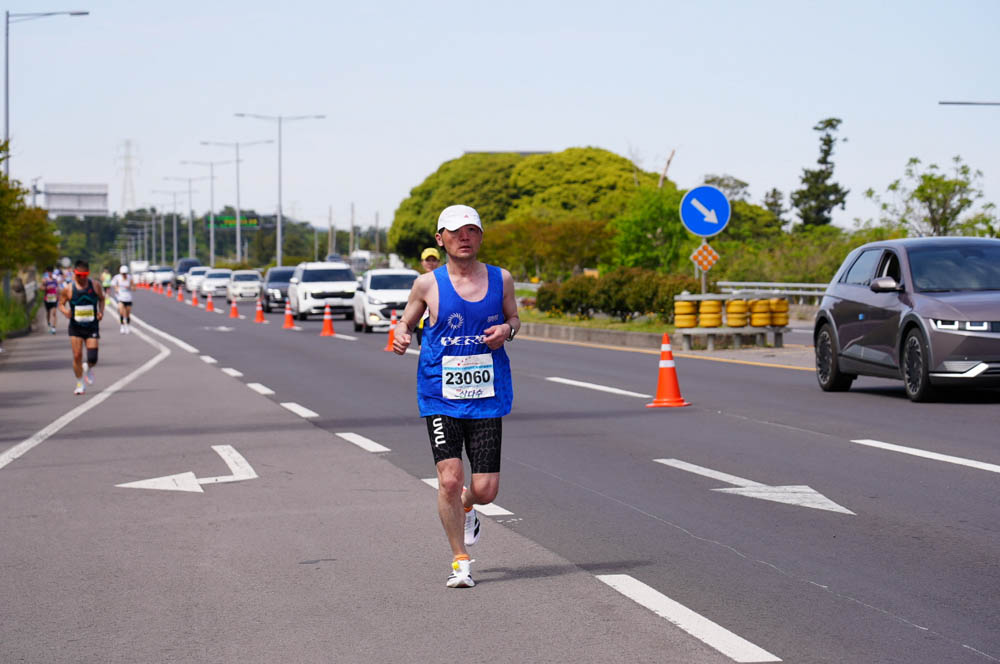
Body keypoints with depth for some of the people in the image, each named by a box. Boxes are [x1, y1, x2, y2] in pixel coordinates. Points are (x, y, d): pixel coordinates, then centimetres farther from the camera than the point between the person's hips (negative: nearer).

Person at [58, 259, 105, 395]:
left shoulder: (95, 286, -2)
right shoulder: (68, 289, -5)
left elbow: (101, 299, 14)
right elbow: (61, 303, 5)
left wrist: (101, 312, -4)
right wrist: (65, 311, -18)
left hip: (92, 327, 0)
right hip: (75, 327, 0)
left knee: (92, 359, -7)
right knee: (77, 356, -5)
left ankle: (88, 369, 30)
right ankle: (79, 384, 12)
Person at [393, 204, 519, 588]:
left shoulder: (501, 279, 4)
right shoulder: (428, 284, -1)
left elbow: (513, 317, 19)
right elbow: (407, 320, 12)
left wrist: (506, 331, -4)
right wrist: (400, 337, -11)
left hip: (486, 395, 2)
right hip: (440, 396, -1)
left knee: (485, 490, -1)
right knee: (450, 478, -13)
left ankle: (466, 509, 38)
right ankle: (460, 562, 5)